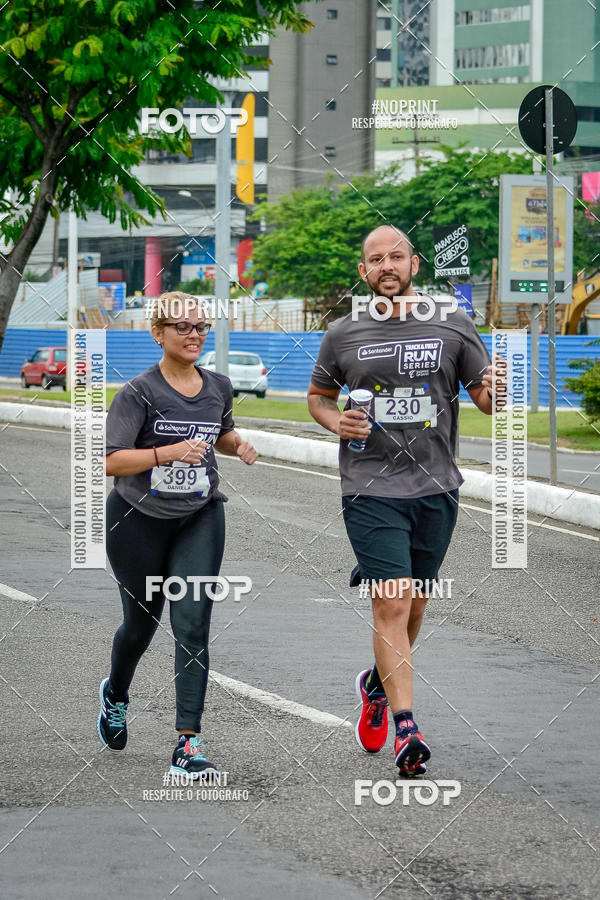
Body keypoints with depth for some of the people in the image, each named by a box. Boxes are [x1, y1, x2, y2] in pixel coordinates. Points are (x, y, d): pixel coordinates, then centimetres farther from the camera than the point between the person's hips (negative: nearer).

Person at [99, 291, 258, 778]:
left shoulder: (218, 387, 3)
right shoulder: (139, 393, -13)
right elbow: (113, 462, -20)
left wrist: (239, 444, 1)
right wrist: (168, 452, -32)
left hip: (200, 519, 2)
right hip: (139, 519, -2)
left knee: (193, 624, -11)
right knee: (141, 621, 14)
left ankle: (188, 743, -14)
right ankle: (116, 694, 48)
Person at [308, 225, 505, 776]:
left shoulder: (453, 326, 3)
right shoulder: (343, 335, 4)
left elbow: (486, 398, 5)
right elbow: (318, 394, 18)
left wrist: (495, 389, -18)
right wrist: (334, 421, -3)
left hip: (436, 487, 2)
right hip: (371, 489, -2)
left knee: (414, 602, 14)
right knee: (391, 604, -13)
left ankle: (378, 684, 42)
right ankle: (406, 728, -15)